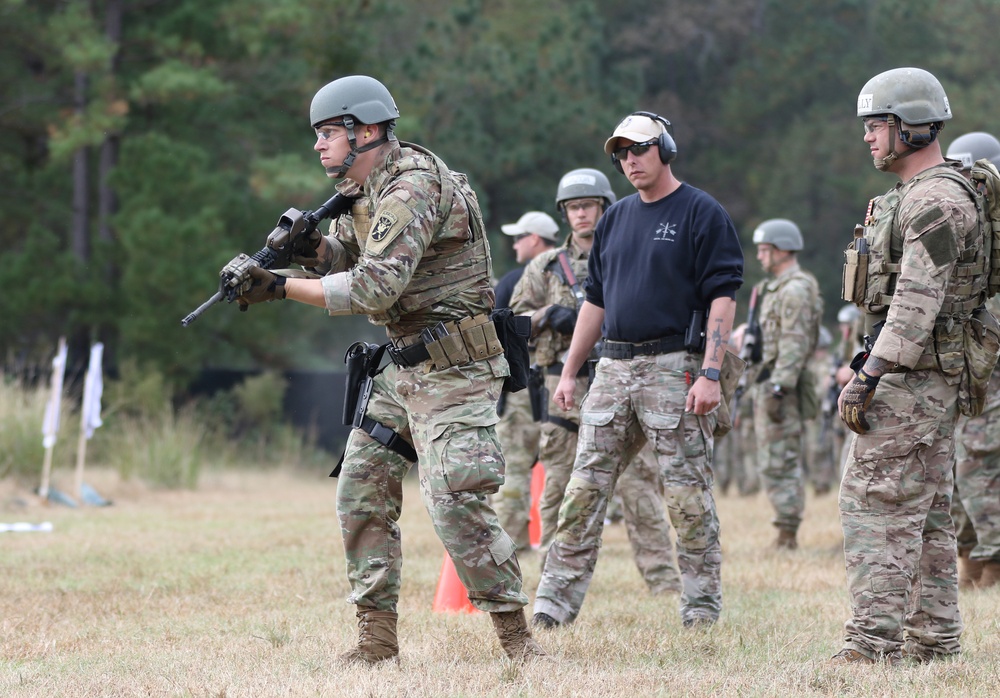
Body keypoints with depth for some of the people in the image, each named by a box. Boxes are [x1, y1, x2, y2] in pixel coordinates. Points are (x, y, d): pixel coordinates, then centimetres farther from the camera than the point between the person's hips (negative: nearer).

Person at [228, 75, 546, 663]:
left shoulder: (411, 189, -20)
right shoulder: (365, 189, 11)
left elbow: (375, 287, -28)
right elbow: (345, 255, 19)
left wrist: (280, 287, -26)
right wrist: (310, 245, -5)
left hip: (454, 368, -10)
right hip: (405, 367, 10)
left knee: (456, 503, -15)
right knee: (362, 491, 6)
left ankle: (516, 634, -6)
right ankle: (377, 637, 9)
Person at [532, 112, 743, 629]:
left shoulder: (702, 214, -3)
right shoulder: (616, 219, 18)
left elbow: (723, 297, -9)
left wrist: (710, 373, -18)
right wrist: (569, 371, 17)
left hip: (674, 369, -6)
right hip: (614, 368, 6)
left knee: (687, 493, -3)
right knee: (584, 488, 1)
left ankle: (703, 606, 5)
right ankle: (555, 603, 2)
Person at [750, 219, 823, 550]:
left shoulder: (795, 289, -14)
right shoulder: (778, 287, 19)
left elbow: (795, 345, -20)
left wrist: (778, 389, -24)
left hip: (780, 384, -11)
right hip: (771, 382, 11)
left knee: (778, 462, -10)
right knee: (786, 463, 11)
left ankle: (787, 534, -10)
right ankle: (786, 531, 13)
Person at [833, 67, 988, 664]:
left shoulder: (936, 201, -16)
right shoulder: (915, 196, 18)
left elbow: (917, 303, -23)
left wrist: (867, 379, -24)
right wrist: (873, 366, 24)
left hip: (912, 377, -11)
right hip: (934, 377, 11)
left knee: (875, 503, -12)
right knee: (926, 512, 11)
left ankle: (874, 643, -14)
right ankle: (933, 641, 15)